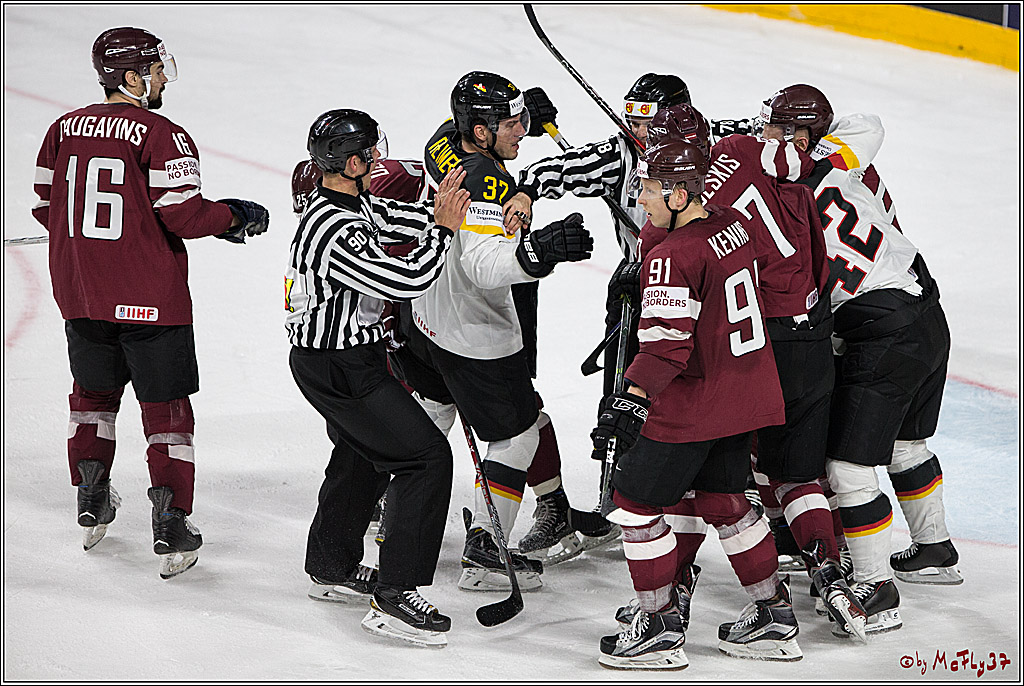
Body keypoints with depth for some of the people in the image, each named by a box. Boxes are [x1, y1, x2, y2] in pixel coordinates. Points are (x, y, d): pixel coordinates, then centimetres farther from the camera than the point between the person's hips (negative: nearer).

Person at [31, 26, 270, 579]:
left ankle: (91, 503, 31)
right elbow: (185, 216, -18)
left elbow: (46, 206, 10)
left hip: (79, 294, 5)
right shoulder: (161, 135, -15)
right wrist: (235, 217, 0)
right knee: (166, 406, 5)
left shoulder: (65, 129, 3)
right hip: (150, 300, -5)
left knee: (94, 390, 26)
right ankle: (170, 525, 3)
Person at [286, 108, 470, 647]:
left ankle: (331, 566, 48)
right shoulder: (335, 232, -29)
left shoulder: (347, 202, 1)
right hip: (340, 371, -11)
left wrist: (436, 214, -10)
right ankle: (395, 597, -10)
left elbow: (388, 220, 10)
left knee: (361, 455, 30)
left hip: (335, 355, 11)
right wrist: (443, 229, -16)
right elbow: (408, 281, -29)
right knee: (426, 457, -11)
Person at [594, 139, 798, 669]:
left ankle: (661, 629, 5)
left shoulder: (672, 258, -21)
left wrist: (630, 400, -25)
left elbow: (665, 343, -26)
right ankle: (774, 619, 25)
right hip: (748, 393, 9)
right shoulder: (736, 226, 3)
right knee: (722, 499, 22)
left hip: (694, 403, -9)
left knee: (635, 502, 2)